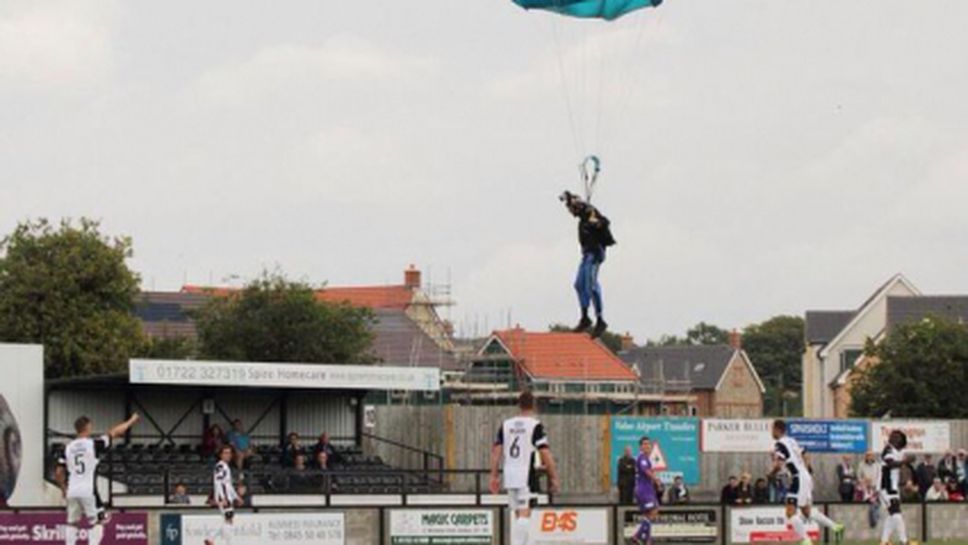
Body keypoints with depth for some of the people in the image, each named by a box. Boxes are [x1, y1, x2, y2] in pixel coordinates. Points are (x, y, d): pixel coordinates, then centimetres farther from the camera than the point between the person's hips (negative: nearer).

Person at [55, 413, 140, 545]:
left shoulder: (68, 448, 7)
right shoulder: (93, 444, -6)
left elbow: (58, 473, 7)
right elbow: (114, 433, 4)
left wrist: (64, 489, 23)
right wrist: (131, 421, 19)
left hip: (72, 491, 5)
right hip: (89, 490, -5)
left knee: (72, 523, 16)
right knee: (97, 522, 5)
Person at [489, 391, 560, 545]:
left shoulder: (506, 425, 10)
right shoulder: (535, 425, -7)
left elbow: (496, 451, 10)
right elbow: (545, 453, -11)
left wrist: (494, 476, 15)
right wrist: (554, 477, -6)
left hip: (509, 475, 6)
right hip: (527, 475, -6)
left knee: (518, 515, 16)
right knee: (524, 514, -10)